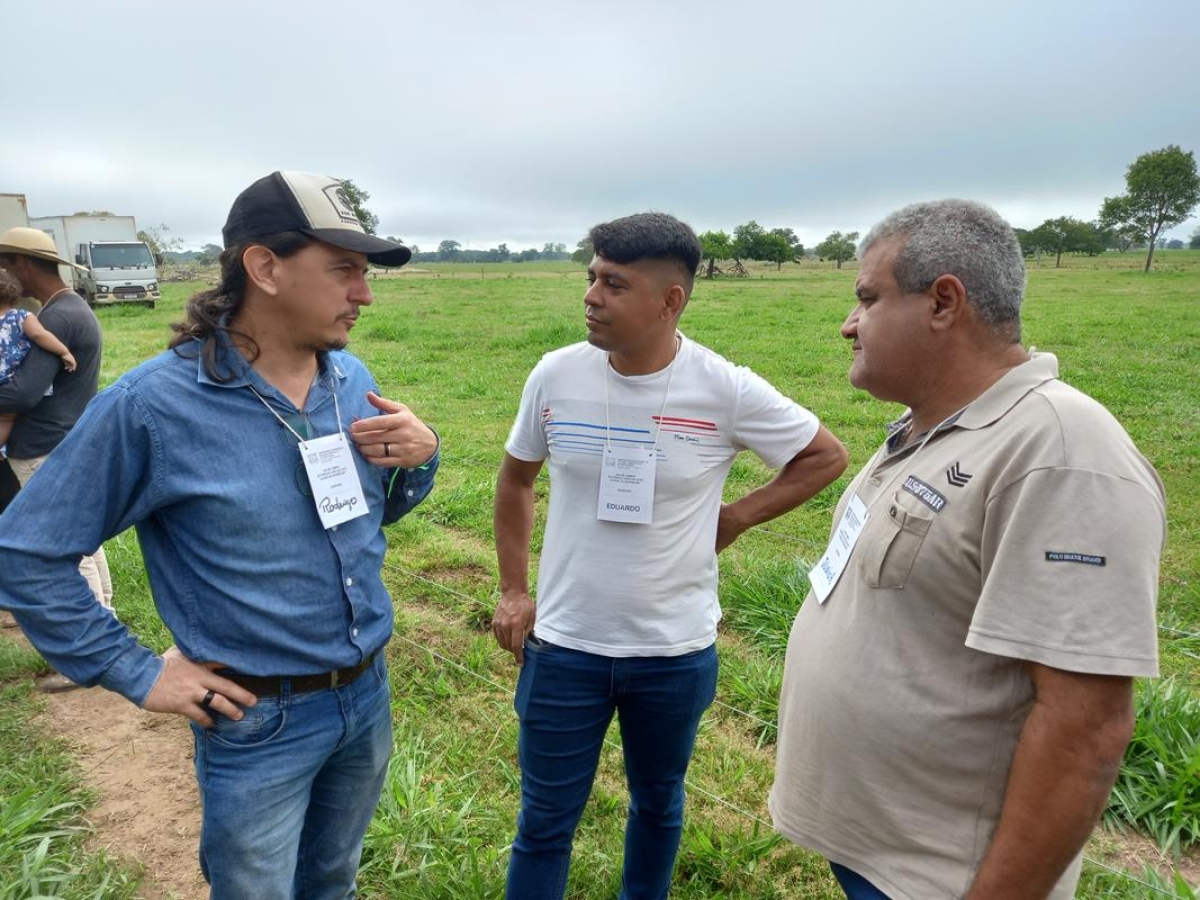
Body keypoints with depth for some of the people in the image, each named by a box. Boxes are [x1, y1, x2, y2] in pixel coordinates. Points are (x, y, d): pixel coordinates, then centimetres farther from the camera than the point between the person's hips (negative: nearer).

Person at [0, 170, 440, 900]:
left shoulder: (353, 378, -3)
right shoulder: (153, 404, -20)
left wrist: (422, 455, -12)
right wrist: (137, 674, -11)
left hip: (368, 694, 5)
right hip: (259, 722, -4)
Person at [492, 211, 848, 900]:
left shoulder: (727, 391, -14)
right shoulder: (556, 376, -8)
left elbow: (826, 457, 1)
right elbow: (516, 480, 8)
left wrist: (737, 518, -4)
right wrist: (513, 592, 5)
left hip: (676, 652, 0)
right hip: (563, 646, 1)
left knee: (659, 804, 24)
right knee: (546, 821, 15)